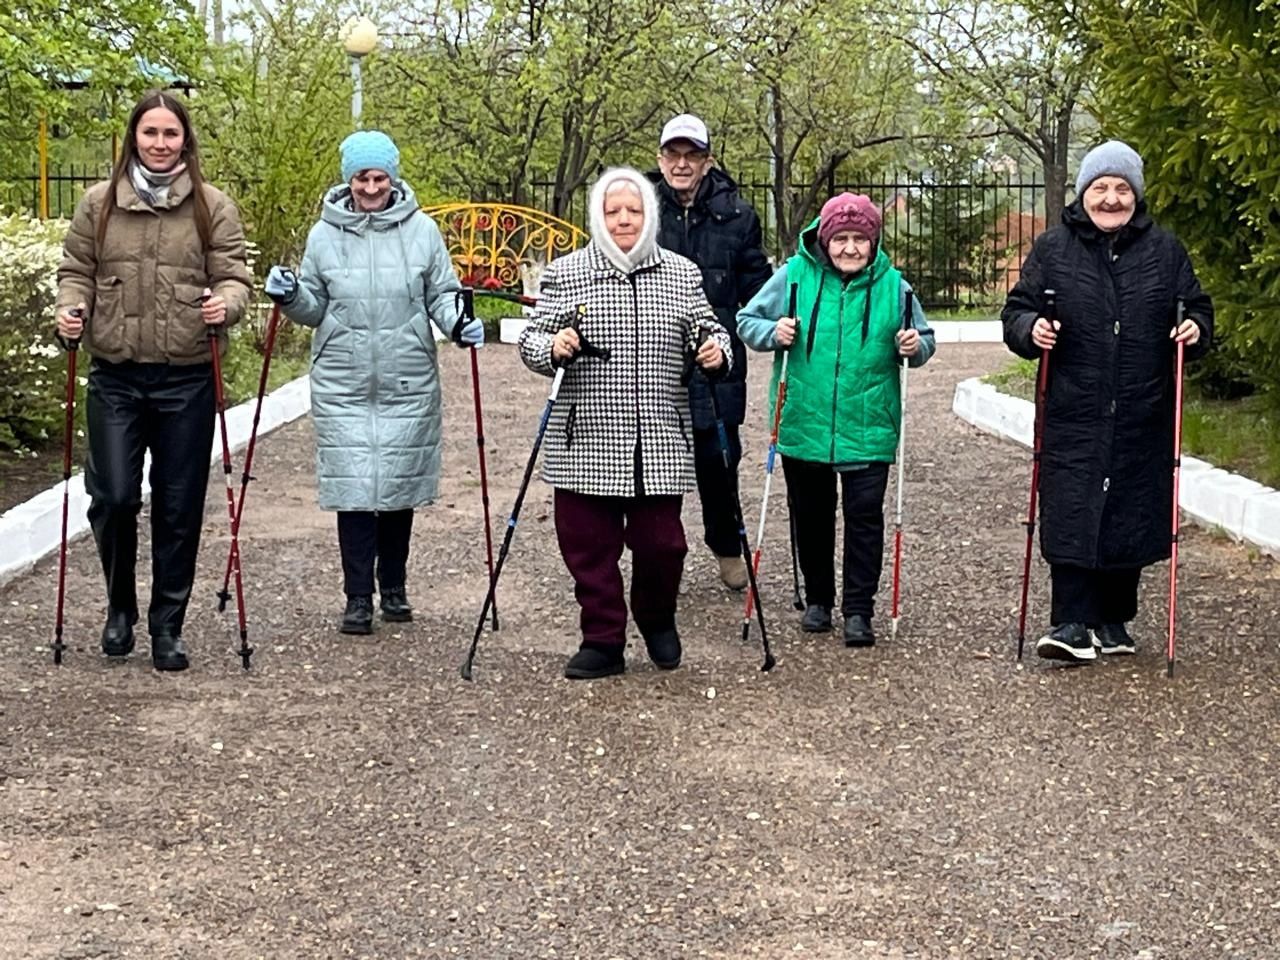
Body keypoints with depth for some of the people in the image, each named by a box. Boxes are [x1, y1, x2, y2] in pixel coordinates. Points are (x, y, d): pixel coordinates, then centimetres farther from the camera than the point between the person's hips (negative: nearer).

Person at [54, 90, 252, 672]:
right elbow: (77, 270, 9)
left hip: (187, 378, 0)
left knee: (179, 507, 4)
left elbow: (233, 275, 1)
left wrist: (225, 304, -21)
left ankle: (167, 625, 18)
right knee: (113, 497, -4)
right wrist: (70, 308, -11)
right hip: (115, 376, 1)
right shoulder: (98, 203, 7)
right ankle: (120, 606, 22)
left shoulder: (213, 207, 3)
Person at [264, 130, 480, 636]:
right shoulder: (324, 234, 4)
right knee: (353, 488, -3)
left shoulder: (422, 230, 1)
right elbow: (315, 309, 10)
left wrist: (459, 323, -14)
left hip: (408, 386, 0)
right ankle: (358, 598, 6)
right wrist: (290, 297, -10)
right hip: (342, 386, 0)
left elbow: (441, 294, 6)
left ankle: (393, 587, 26)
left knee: (401, 484, 9)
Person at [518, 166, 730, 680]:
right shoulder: (564, 273, 3)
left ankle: (658, 621, 31)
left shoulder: (682, 274, 9)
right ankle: (603, 642, 17)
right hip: (586, 442, -1)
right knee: (588, 543, 1)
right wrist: (551, 347, -21)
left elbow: (706, 328, 16)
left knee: (660, 541, 3)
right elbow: (531, 340, 1)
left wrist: (716, 349, -7)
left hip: (660, 442, 1)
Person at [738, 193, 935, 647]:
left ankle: (858, 609, 9)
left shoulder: (892, 286, -1)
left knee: (864, 517, -2)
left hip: (868, 430, -1)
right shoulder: (793, 276, -4)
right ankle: (818, 599, 30)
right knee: (810, 516, 13)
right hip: (804, 426, 1)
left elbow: (924, 337, 10)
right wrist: (772, 333, -16)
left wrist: (916, 346, -13)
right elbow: (747, 320, 4)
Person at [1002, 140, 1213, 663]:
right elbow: (1016, 311, 7)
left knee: (1131, 516, 8)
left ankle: (1112, 620, 21)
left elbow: (1197, 308, 15)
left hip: (1142, 419, 2)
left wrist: (1195, 329, -7)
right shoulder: (1052, 248, 5)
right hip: (1072, 418, -2)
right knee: (1071, 516, -8)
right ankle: (1073, 623, -5)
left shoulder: (1164, 250, 8)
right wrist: (1031, 329, -15)